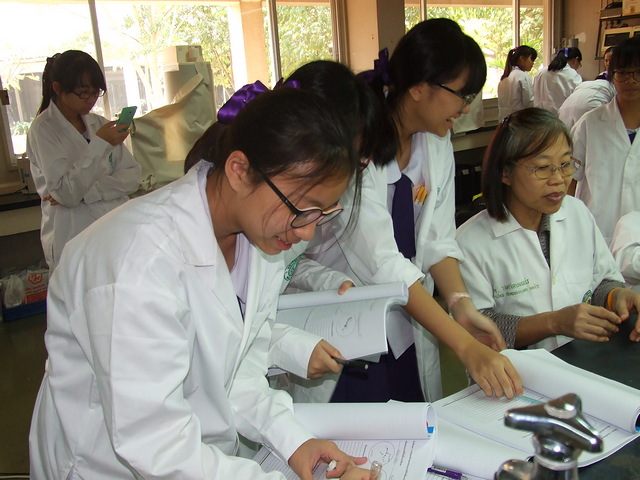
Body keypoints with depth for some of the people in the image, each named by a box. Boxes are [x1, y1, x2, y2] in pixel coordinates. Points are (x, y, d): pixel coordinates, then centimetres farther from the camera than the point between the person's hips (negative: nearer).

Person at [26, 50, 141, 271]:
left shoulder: (99, 124, 11)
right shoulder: (43, 130, -4)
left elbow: (132, 177, 2)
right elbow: (66, 193, -14)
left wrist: (87, 192, -13)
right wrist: (99, 144, -19)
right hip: (76, 242, -4)